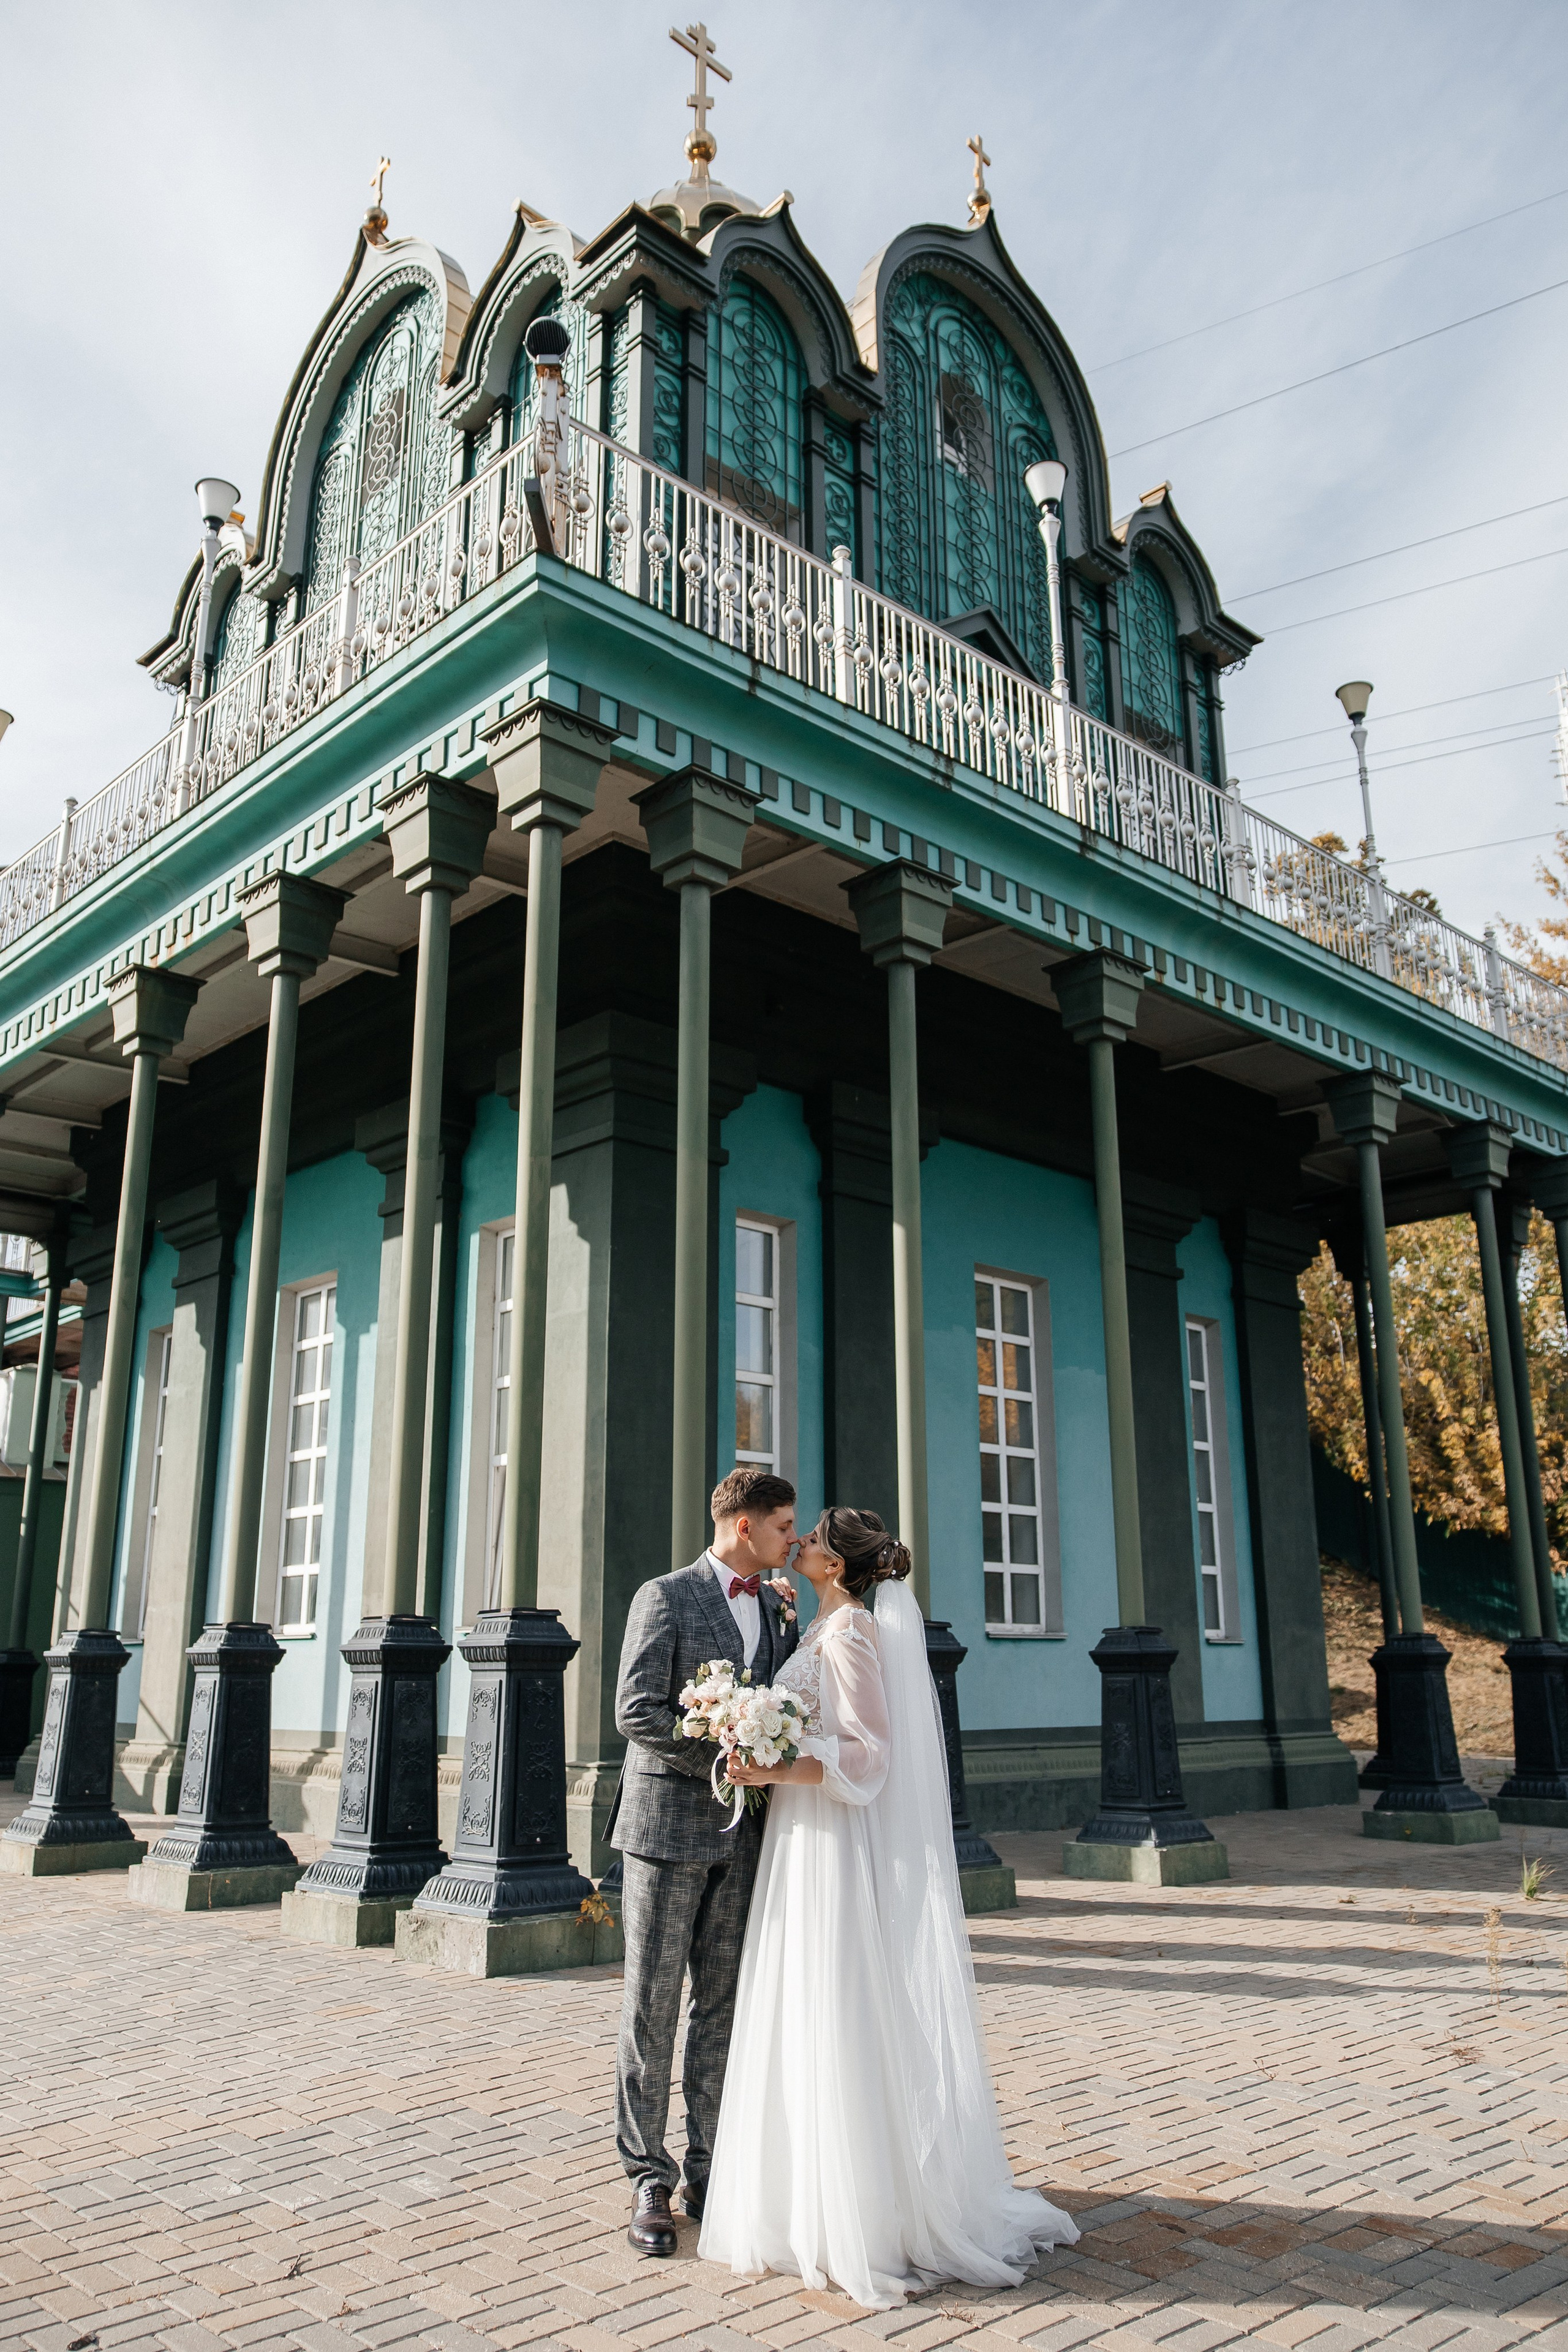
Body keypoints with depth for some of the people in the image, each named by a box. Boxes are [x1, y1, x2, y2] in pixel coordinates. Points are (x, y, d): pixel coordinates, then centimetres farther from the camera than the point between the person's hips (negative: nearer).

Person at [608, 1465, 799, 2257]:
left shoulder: (776, 1608, 11)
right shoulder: (665, 1597, -8)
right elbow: (635, 1712, -14)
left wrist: (786, 1618, -2)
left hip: (739, 1835, 6)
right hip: (668, 1826, -5)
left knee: (722, 2011, 11)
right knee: (652, 2007, 4)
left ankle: (708, 2174, 21)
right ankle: (648, 2181, 15)